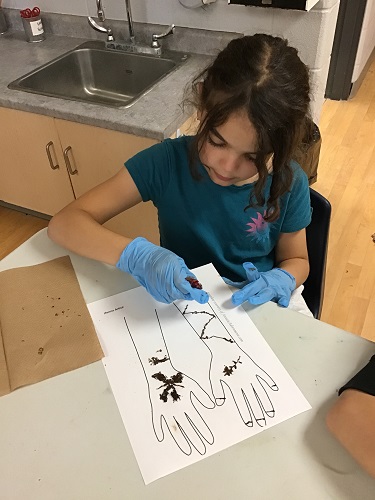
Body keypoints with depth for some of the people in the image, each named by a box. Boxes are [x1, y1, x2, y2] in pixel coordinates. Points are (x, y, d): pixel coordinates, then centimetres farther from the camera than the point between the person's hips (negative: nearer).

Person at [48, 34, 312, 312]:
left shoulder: (290, 184, -13)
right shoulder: (168, 162, -17)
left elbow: (297, 260, 3)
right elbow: (64, 223, -20)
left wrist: (280, 281, -19)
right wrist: (136, 256, -36)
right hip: (177, 310, 0)